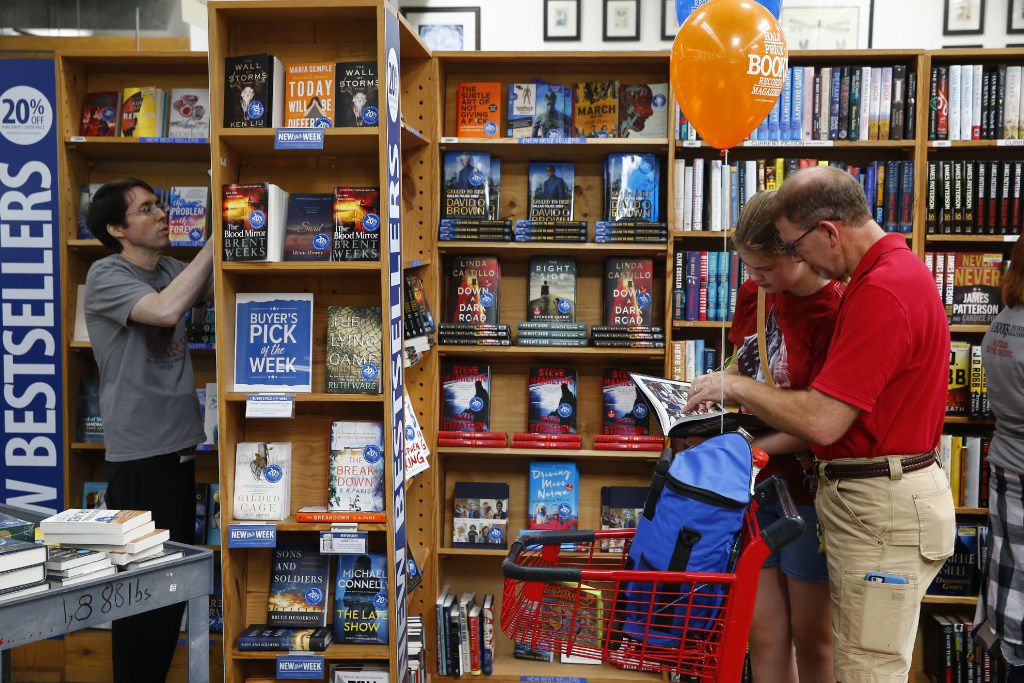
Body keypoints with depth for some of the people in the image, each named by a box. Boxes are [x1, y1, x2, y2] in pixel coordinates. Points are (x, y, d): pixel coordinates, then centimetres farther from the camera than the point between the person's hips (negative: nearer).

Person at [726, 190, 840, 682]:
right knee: (765, 633, 12)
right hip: (754, 487, 6)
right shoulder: (755, 294, 3)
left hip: (805, 493, -6)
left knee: (810, 637, 11)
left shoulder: (833, 313, -19)